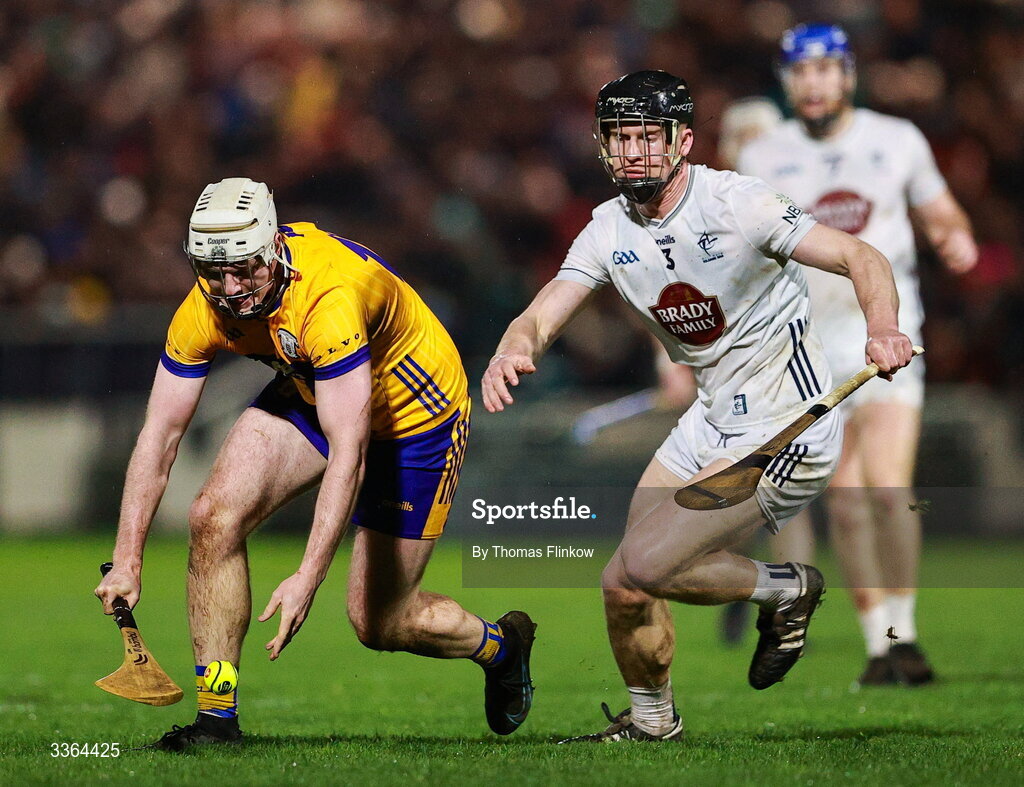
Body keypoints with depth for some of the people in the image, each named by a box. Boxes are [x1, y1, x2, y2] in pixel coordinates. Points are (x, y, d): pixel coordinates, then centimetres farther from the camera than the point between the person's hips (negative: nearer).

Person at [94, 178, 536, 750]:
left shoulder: (328, 299, -40)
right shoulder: (205, 310, -20)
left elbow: (348, 453, -42)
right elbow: (160, 433, -14)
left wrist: (307, 579, -46)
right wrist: (127, 560, -21)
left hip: (417, 413, -6)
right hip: (312, 395, 6)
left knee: (377, 622, -1)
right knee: (215, 515, -18)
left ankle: (500, 645, 32)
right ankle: (217, 716, -6)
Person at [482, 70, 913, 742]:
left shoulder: (736, 203, -19)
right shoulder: (611, 230, 0)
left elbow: (862, 257, -19)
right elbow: (542, 316, -7)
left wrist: (883, 331, -39)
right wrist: (513, 351, -32)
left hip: (790, 430, -7)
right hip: (713, 421, 7)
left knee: (645, 566, -17)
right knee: (624, 585, 6)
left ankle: (786, 591, 7)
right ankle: (651, 721, 32)